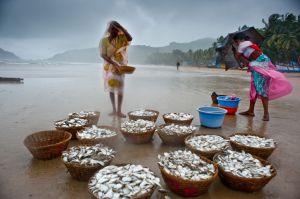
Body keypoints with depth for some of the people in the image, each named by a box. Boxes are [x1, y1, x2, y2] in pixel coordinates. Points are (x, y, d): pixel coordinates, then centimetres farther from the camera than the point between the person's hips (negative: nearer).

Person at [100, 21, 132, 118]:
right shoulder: (104, 40, -6)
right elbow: (103, 55, -15)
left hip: (120, 67, 0)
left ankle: (119, 111, 2)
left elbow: (130, 38, -21)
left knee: (120, 88, -4)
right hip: (109, 67, 0)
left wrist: (121, 28, -25)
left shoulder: (121, 38, -1)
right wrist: (114, 63, -25)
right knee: (111, 88, 6)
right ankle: (114, 110, 16)